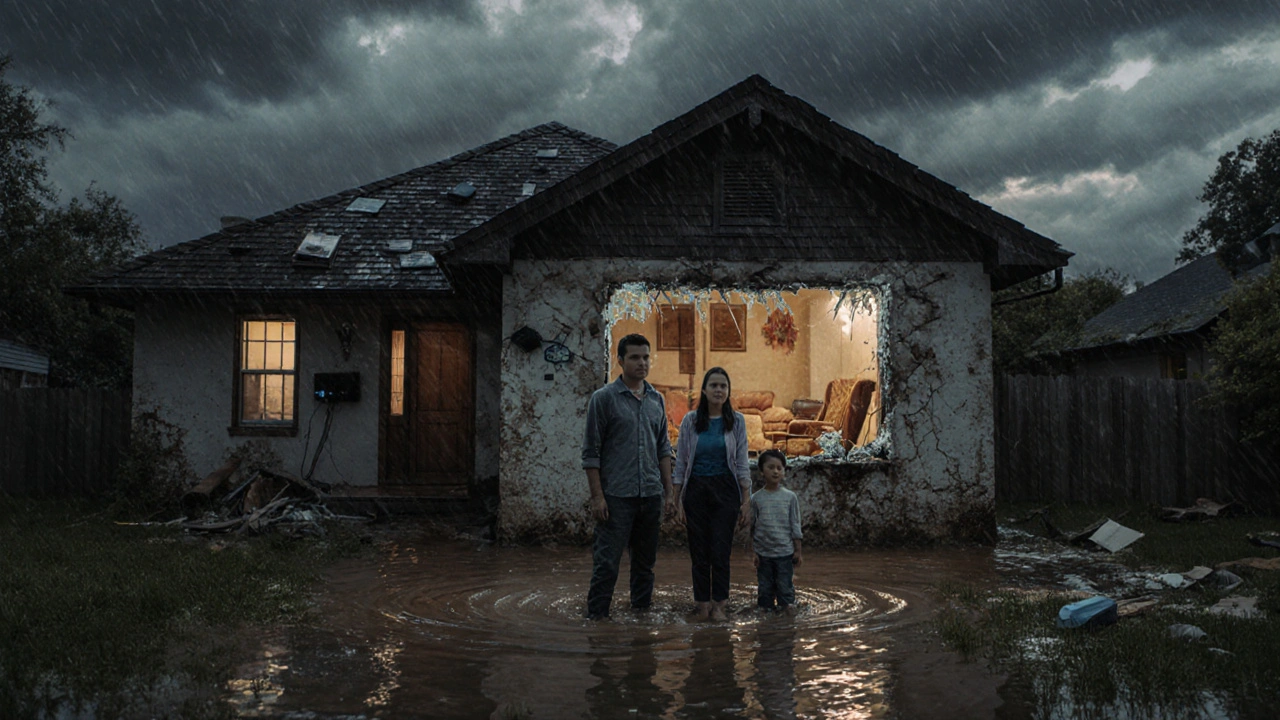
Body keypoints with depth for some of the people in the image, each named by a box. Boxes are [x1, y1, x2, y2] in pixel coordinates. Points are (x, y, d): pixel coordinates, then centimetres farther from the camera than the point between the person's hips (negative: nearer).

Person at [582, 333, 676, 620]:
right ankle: (596, 617, 4)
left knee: (645, 561, 12)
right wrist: (597, 496, -11)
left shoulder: (656, 400, 12)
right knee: (607, 561, -4)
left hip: (651, 494, 5)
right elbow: (591, 452, -6)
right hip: (616, 496, -5)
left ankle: (642, 610, 23)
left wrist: (669, 492, 10)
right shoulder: (604, 398, -4)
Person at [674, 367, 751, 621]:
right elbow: (680, 463, 4)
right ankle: (702, 605, 12)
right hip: (696, 490, 0)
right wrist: (678, 501, 0)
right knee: (699, 551, 3)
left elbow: (742, 463, 4)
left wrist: (746, 499, -1)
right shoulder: (690, 421, 1)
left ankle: (718, 605, 9)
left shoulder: (736, 421, 2)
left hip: (725, 490, 0)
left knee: (721, 550, -2)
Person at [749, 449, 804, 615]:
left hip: (784, 551, -1)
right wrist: (753, 552, 1)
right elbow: (751, 527, 4)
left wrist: (798, 550, 2)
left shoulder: (790, 497, 0)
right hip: (763, 553, 1)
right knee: (765, 587, 8)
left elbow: (795, 526, 3)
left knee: (785, 586, 3)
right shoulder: (756, 498, 0)